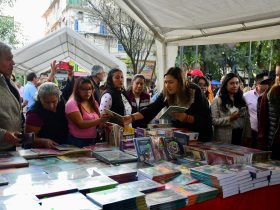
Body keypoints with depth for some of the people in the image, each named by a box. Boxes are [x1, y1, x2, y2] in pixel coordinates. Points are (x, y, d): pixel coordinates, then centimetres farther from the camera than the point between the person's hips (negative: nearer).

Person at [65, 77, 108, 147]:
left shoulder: (94, 103, 10)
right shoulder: (72, 104, -8)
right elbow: (80, 124, -18)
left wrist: (104, 124, -6)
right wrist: (99, 120, -27)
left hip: (93, 141, 5)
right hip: (77, 142, -5)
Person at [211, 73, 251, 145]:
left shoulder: (242, 100, 12)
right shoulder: (218, 100, -3)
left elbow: (247, 119, 10)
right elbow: (214, 121, -11)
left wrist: (248, 136, 3)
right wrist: (230, 119, -19)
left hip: (241, 137, 4)